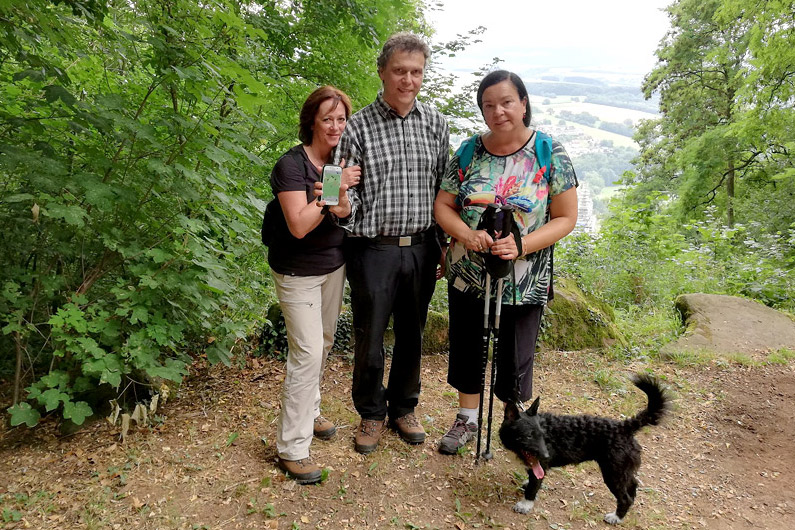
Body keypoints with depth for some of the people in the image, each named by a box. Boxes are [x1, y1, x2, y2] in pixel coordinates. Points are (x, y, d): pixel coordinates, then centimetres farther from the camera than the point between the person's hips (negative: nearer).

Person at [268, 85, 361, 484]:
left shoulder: (341, 161, 3)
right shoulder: (291, 165, -18)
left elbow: (345, 214, 0)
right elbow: (299, 225, -26)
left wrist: (341, 197, -23)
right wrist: (335, 189, -27)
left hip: (333, 265, 7)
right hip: (298, 272, -7)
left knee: (323, 343, 16)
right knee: (307, 353, -9)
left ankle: (308, 411, 37)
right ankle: (291, 448, 2)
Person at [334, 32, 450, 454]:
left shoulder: (436, 124, 5)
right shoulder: (358, 127, -4)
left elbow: (444, 187, 10)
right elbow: (347, 191, -3)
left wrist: (445, 244, 8)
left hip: (421, 248, 3)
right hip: (373, 249, -3)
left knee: (412, 335, 16)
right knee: (369, 338, 8)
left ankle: (403, 407, 38)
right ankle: (371, 413, 32)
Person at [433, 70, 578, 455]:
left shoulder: (550, 154, -7)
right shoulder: (469, 152, 1)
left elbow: (566, 218, -7)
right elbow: (443, 205, 2)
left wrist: (521, 245, -22)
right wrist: (466, 235, -19)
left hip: (524, 283, -3)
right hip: (467, 275, 3)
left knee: (515, 358, 10)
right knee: (466, 348, 16)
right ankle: (467, 420, 39)